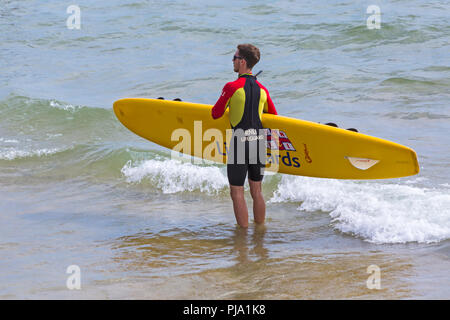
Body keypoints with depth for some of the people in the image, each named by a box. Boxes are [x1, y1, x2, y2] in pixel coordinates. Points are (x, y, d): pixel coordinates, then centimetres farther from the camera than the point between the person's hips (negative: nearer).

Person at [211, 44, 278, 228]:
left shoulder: (232, 87, -11)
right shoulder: (262, 89, 6)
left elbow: (216, 114, -4)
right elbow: (273, 116, 17)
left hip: (239, 145, -6)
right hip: (258, 144, 6)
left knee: (237, 193, 3)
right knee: (256, 191, 15)